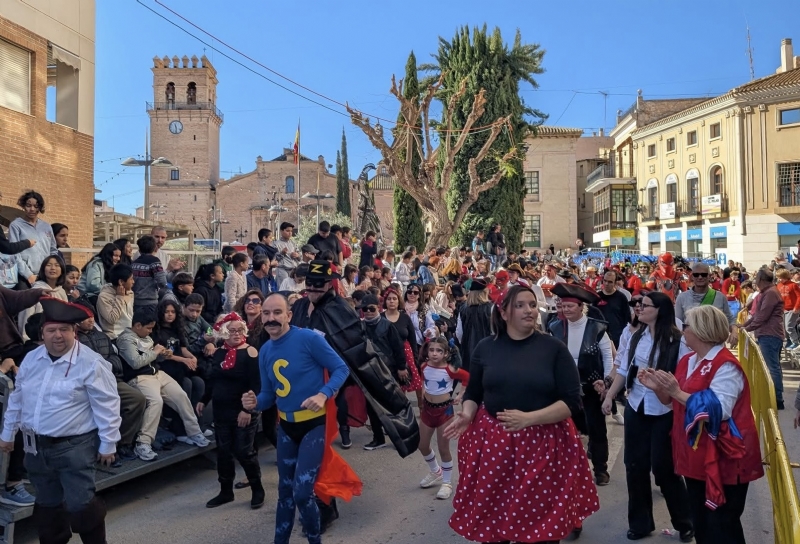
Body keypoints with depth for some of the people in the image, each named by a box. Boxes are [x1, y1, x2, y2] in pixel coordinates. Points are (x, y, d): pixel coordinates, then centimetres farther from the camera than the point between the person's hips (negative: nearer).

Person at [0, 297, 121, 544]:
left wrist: (108, 444, -11)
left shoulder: (91, 363, -15)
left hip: (74, 447, -6)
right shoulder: (31, 359, 5)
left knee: (79, 505, -6)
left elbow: (106, 407, -12)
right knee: (47, 505, 19)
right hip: (35, 447, 6)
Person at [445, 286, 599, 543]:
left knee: (544, 521, 11)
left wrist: (529, 419, -18)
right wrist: (467, 415, -10)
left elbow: (572, 402, -8)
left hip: (544, 444, -1)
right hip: (491, 442, 2)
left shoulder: (554, 348, -4)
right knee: (492, 517, 11)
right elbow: (473, 393, 11)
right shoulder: (486, 347, 2)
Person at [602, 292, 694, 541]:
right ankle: (640, 522, 27)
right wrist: (609, 397, 4)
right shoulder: (636, 337, 4)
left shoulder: (677, 341, -14)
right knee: (635, 465, 10)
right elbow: (623, 370, 7)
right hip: (636, 408, 5)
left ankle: (684, 523, 27)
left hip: (664, 411, -5)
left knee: (663, 467, 3)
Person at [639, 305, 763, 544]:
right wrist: (658, 388, -5)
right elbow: (674, 403, 14)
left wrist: (677, 391, -27)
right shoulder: (687, 361, 8)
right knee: (700, 522, 19)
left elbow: (718, 411, -27)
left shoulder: (725, 365, -18)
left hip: (723, 458, -8)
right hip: (696, 455, 8)